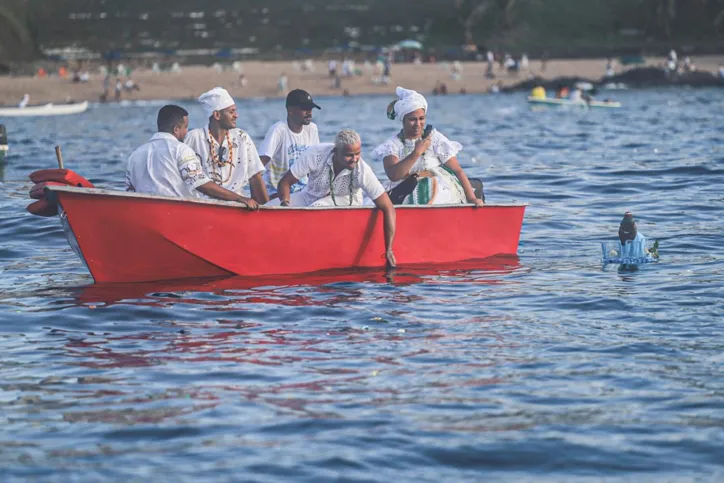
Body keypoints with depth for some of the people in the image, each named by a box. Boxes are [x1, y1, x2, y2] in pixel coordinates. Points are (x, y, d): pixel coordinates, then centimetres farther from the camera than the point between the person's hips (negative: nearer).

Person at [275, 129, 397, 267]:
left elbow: (388, 209, -29)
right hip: (312, 195, 2)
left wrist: (388, 251, -33)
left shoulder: (363, 171, -32)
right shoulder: (315, 154, -31)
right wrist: (285, 204, -39)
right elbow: (285, 182, -19)